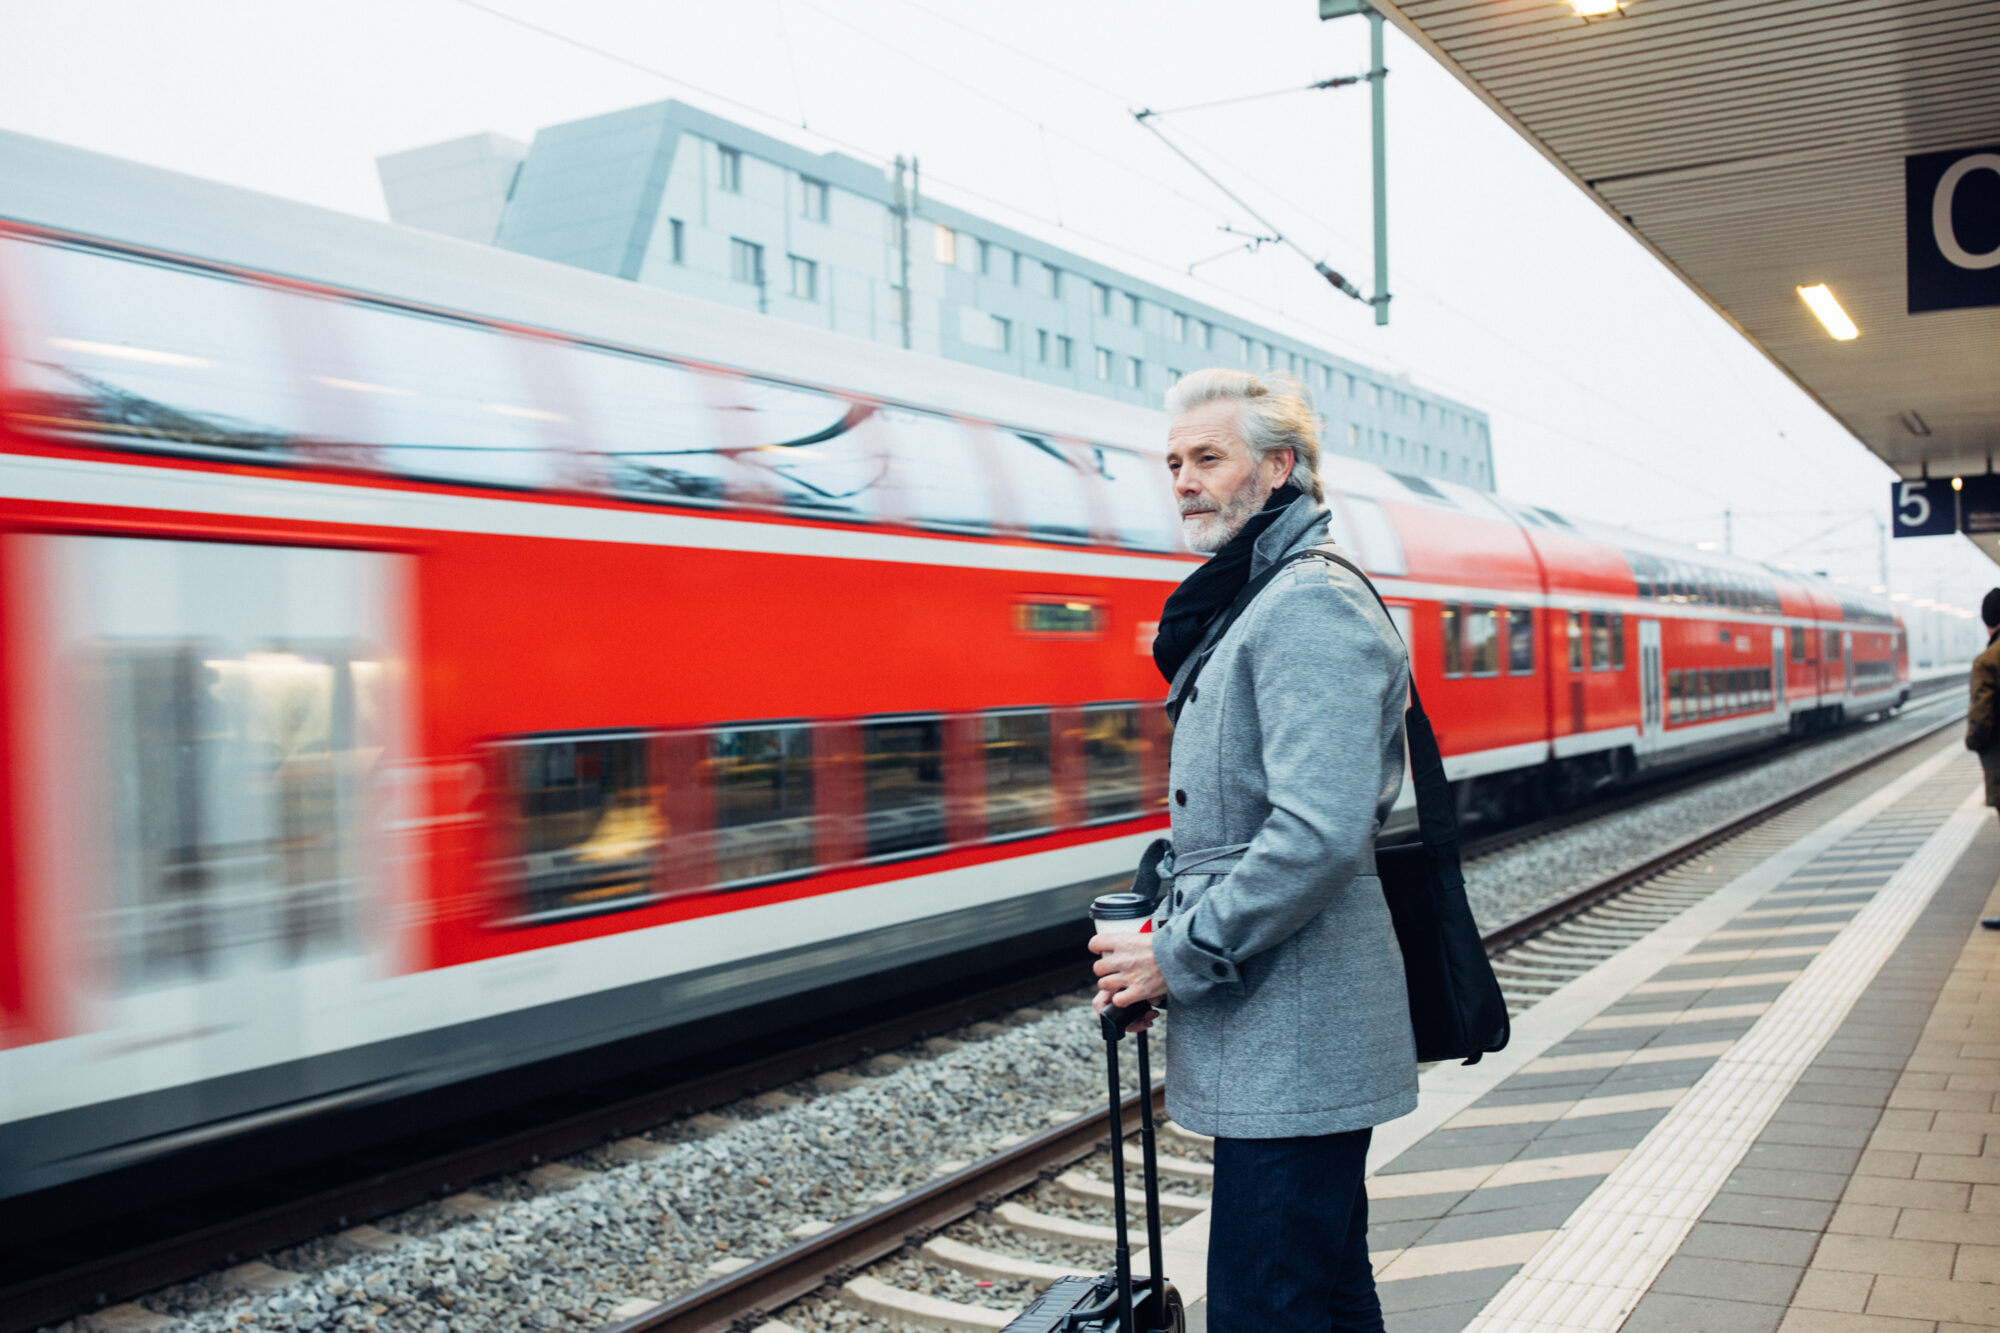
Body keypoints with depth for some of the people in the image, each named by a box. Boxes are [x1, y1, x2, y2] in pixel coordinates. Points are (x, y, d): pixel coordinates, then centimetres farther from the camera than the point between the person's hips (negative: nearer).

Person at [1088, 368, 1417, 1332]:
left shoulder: (1310, 606, -15)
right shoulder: (1250, 605, 18)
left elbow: (1321, 831, -25)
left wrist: (1179, 961, -17)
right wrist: (1163, 930, 11)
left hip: (1291, 1047, -10)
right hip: (1275, 1040, 10)